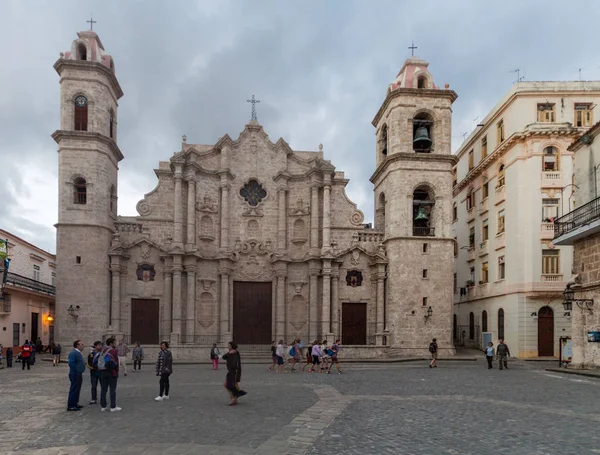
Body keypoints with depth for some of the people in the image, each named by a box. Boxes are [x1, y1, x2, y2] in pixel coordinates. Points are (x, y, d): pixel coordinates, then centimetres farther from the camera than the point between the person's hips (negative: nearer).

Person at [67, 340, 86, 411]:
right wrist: (77, 370, -18)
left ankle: (75, 403, 26)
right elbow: (71, 363, -26)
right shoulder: (73, 353, -18)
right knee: (74, 390, -6)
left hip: (79, 374, 10)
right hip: (75, 374, -10)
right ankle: (70, 406, -1)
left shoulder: (79, 353, 14)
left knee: (77, 390, 17)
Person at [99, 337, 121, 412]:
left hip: (102, 372, 7)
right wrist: (117, 373, -4)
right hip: (111, 372, -7)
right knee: (112, 390, -2)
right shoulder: (114, 351, -8)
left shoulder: (103, 351, 13)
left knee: (103, 389, 11)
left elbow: (99, 362, 12)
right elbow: (116, 363, -11)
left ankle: (103, 406, 14)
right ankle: (113, 407, -1)